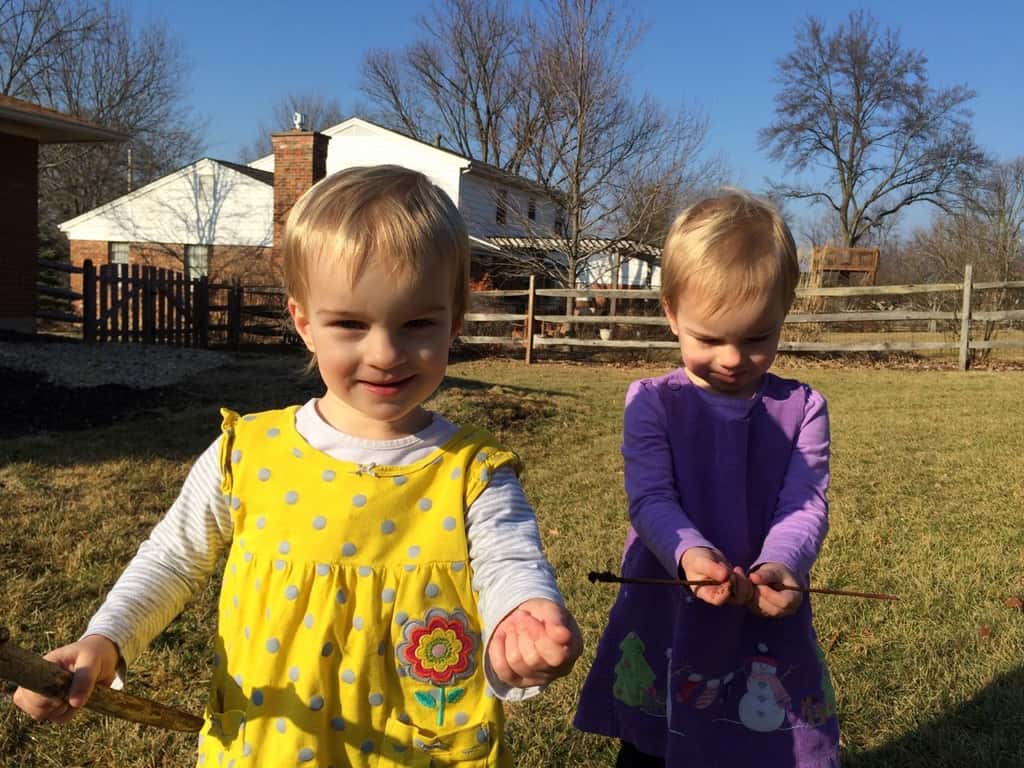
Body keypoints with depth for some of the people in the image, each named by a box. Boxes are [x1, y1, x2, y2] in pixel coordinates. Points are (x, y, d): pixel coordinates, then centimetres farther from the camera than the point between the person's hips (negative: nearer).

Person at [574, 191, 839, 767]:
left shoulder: (802, 409, -2)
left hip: (766, 620, 1)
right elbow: (650, 499, -14)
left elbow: (806, 503, -9)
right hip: (665, 616, 0)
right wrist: (688, 552, -34)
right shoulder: (652, 403, -5)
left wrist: (779, 563, -30)